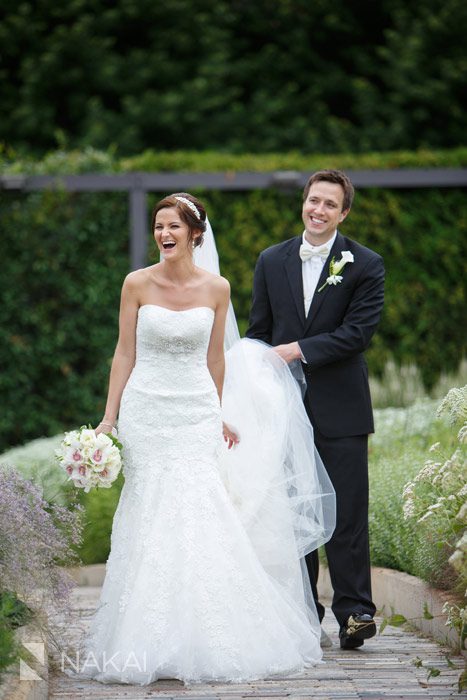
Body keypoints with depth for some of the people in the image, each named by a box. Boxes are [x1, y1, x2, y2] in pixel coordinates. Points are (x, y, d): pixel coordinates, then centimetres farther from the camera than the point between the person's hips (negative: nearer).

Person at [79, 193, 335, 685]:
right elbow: (124, 353, 2)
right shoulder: (137, 284, -2)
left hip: (197, 414, 1)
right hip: (147, 410, -1)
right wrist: (109, 417, -1)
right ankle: (152, 641, 3)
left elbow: (214, 358, 11)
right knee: (152, 520, -2)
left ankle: (203, 637, 4)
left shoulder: (216, 289, 2)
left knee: (198, 514, -5)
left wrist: (220, 417, 17)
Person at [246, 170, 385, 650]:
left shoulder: (365, 265, -1)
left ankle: (353, 611, -2)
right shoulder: (272, 262, 10)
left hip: (340, 408, -3)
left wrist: (300, 350, -14)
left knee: (347, 512, -5)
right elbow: (258, 332, 13)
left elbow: (359, 331, -9)